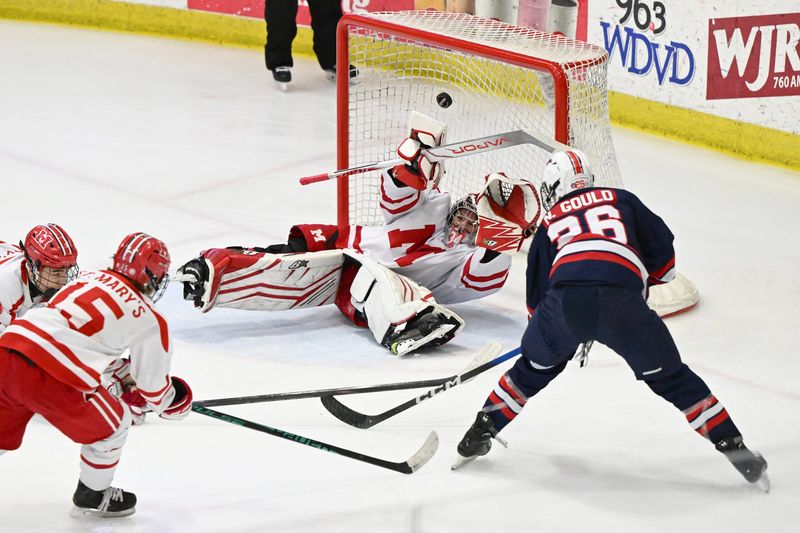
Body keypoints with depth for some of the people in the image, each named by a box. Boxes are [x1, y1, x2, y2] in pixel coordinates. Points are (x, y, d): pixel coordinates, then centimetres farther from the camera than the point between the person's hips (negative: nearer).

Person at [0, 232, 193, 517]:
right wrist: (167, 402, 37)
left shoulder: (90, 277, 22)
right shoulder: (148, 319, 4)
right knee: (111, 426, 19)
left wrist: (122, 375, 45)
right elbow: (153, 384, 14)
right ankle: (92, 496, 34)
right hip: (49, 377, -6)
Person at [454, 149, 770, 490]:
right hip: (621, 298, -1)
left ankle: (479, 434, 32)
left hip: (564, 298, 1)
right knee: (669, 378, 13)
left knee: (535, 368, 28)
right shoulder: (621, 200, 30)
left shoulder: (549, 223, 32)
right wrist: (643, 282, 42)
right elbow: (664, 259, 23)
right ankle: (734, 449, 9)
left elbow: (537, 298, 31)